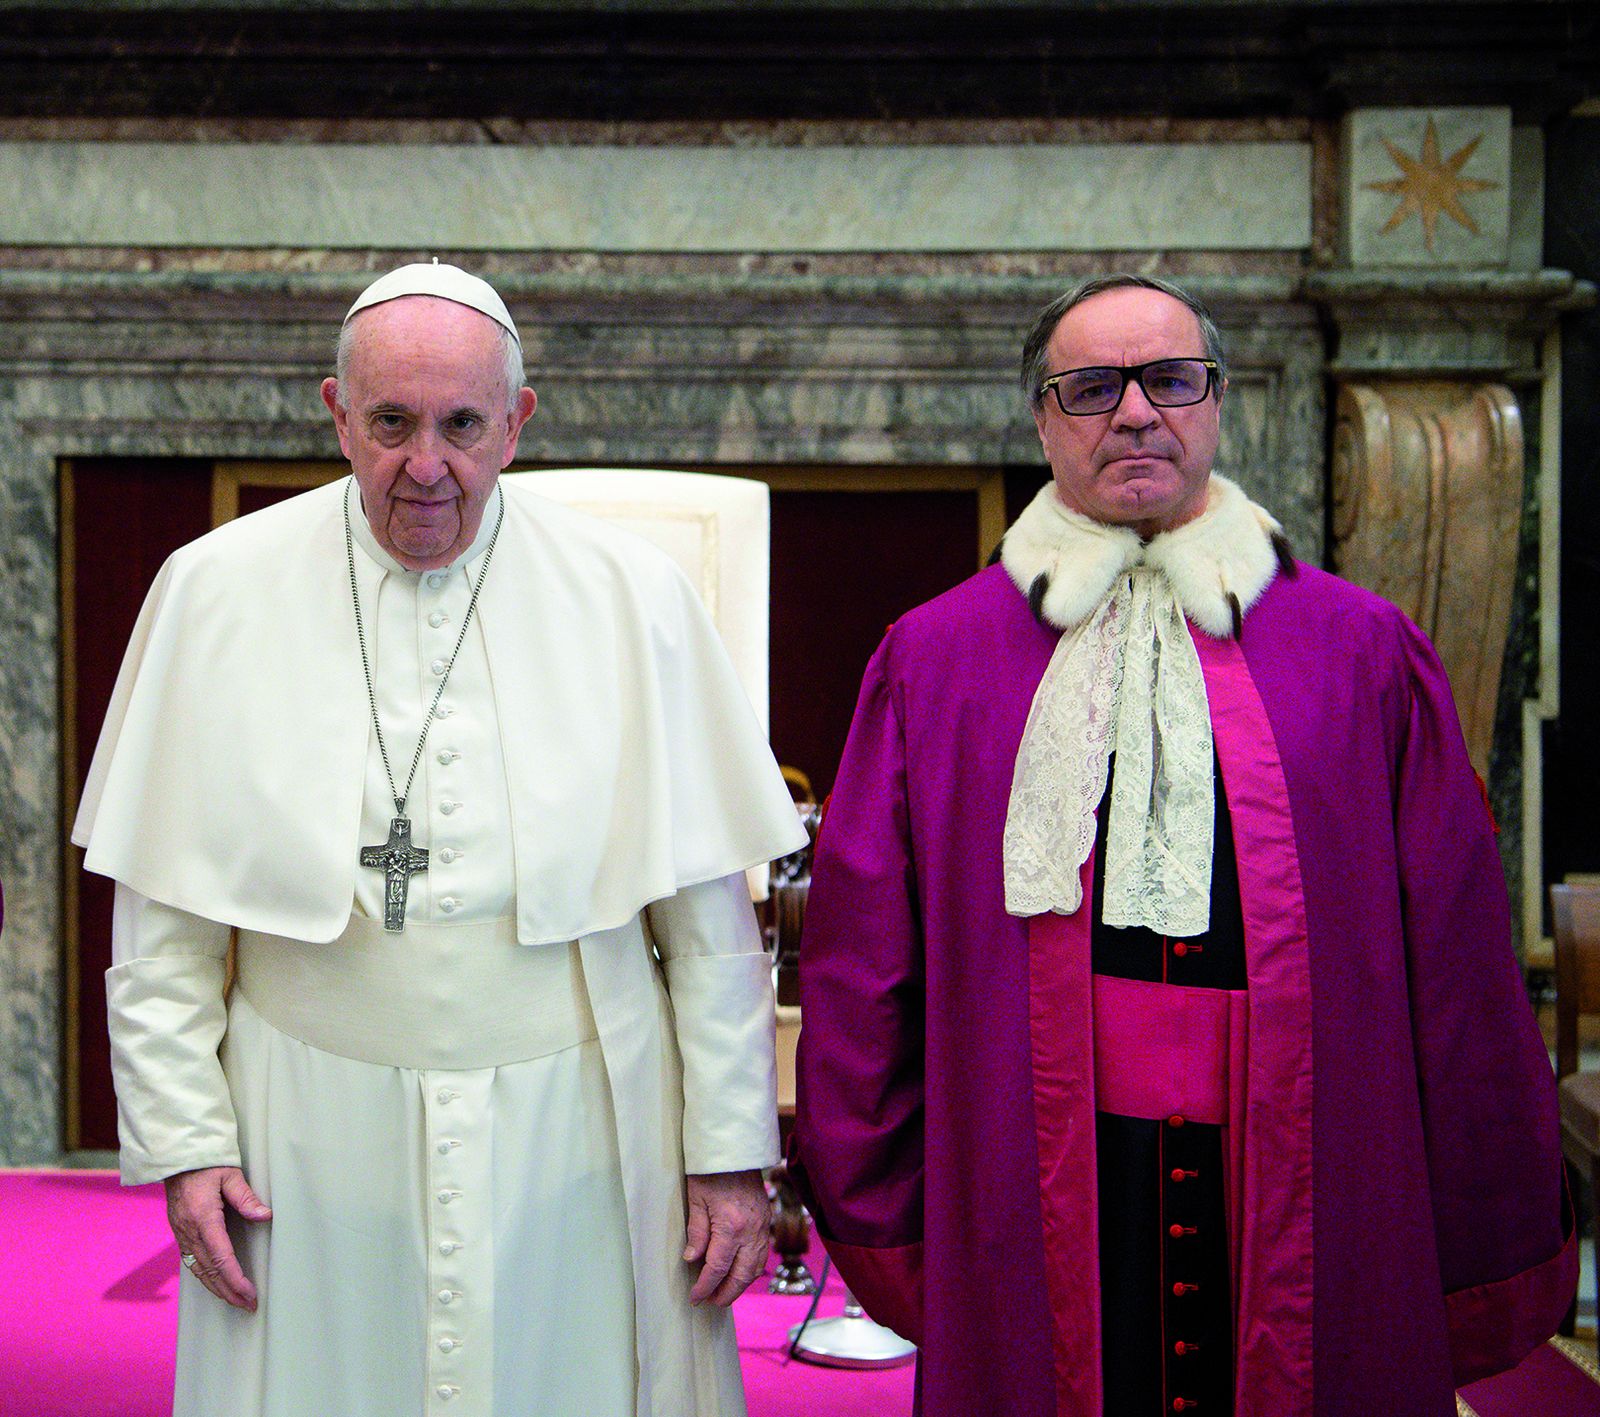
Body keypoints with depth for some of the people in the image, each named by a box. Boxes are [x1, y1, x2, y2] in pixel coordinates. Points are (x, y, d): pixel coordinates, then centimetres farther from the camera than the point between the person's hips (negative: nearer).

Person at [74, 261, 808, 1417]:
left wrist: (731, 1148, 0)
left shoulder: (630, 596, -2)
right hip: (314, 1151, 1)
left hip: (577, 1138, 0)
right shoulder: (217, 593, 0)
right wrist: (183, 1137, -1)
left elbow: (709, 909, 0)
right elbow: (163, 919, 3)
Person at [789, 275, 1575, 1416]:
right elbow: (860, 969, 7)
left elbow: (1457, 966, 4)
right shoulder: (933, 658, 5)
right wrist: (877, 1221, 5)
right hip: (1029, 1217, 0)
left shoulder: (1365, 652, 5)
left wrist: (1483, 1260, 3)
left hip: (1311, 1214, 0)